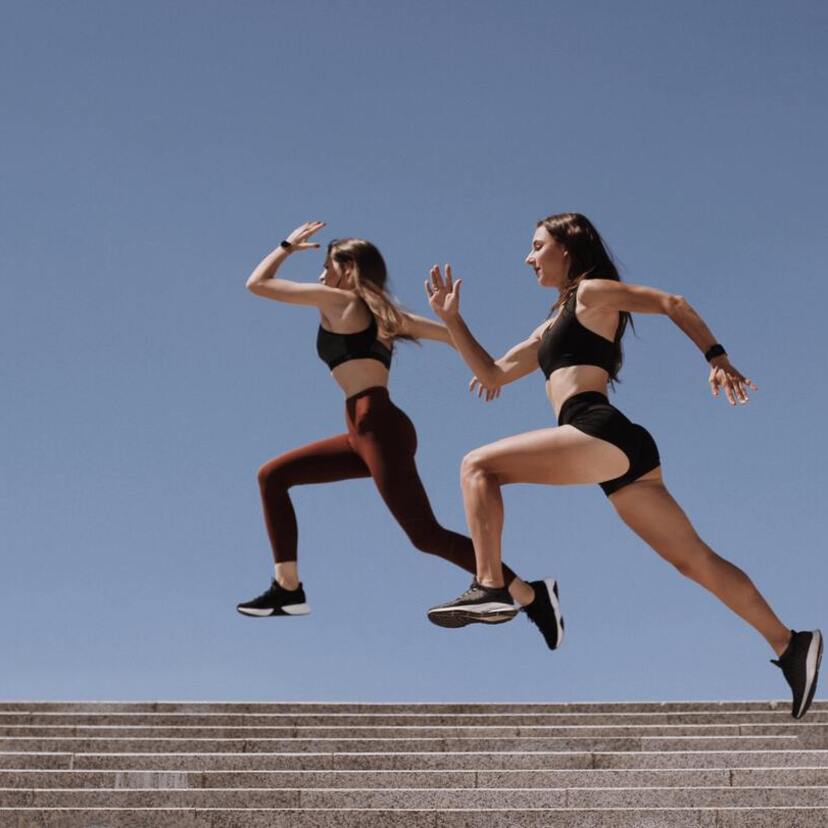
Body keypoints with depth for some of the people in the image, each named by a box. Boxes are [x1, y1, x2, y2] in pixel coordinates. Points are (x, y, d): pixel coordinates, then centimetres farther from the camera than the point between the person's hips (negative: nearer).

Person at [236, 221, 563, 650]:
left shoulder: (338, 300, 2)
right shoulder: (381, 315, 23)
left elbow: (257, 283, 10)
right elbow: (455, 335, 16)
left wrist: (288, 245, 23)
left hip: (378, 426, -10)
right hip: (365, 433, 10)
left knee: (426, 535, -14)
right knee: (272, 476, 13)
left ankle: (530, 594, -14)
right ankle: (288, 589, 9)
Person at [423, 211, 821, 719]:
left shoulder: (591, 291, 8)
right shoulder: (554, 327, 31)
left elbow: (674, 304, 1)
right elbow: (492, 376, 29)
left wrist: (718, 359, -8)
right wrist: (452, 319, 23)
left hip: (602, 434, -9)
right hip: (620, 452, 9)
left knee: (478, 466, -10)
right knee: (695, 560, 7)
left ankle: (490, 586, -21)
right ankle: (790, 645, 6)